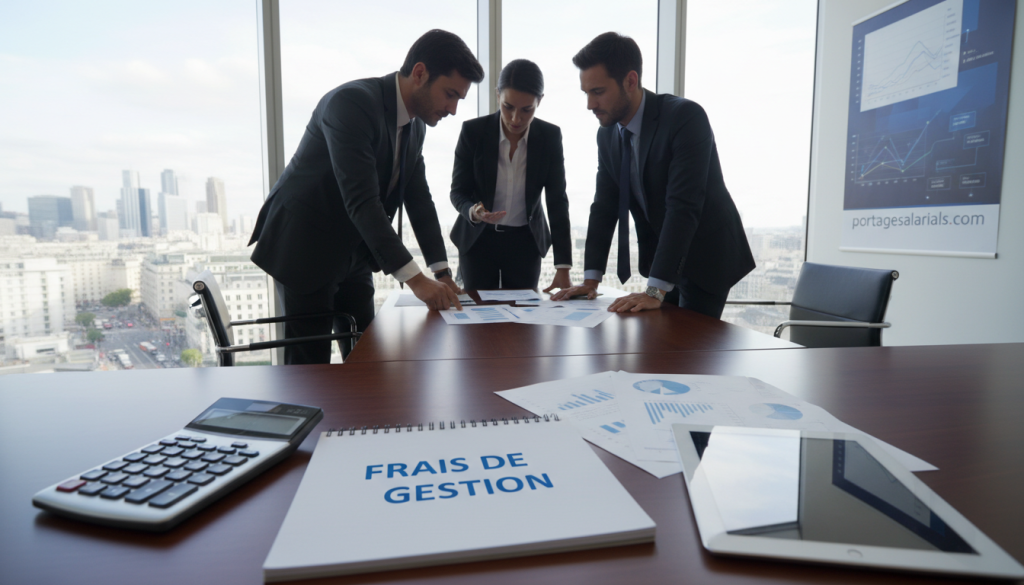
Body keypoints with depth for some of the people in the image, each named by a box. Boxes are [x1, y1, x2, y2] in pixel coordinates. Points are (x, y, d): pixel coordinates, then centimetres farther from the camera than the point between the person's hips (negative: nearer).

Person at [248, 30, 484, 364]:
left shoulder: (415, 124, 2)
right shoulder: (352, 102, -24)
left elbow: (418, 198, 5)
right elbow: (361, 201, -32)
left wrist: (442, 272, -2)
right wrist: (414, 279, -34)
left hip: (353, 254, 8)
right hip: (304, 248, -7)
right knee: (311, 363, -1)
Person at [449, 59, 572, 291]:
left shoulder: (550, 136, -10)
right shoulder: (473, 131, -13)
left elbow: (557, 200, -11)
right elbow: (458, 191, -7)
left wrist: (563, 268, -17)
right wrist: (474, 212, -33)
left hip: (525, 241, 1)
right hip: (477, 239, -1)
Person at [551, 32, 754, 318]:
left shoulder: (686, 117, -24)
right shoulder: (607, 134, -2)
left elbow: (683, 206, -32)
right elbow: (604, 206, 0)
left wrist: (656, 291, -36)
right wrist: (591, 279, -8)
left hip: (706, 259, -6)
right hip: (658, 258, 6)